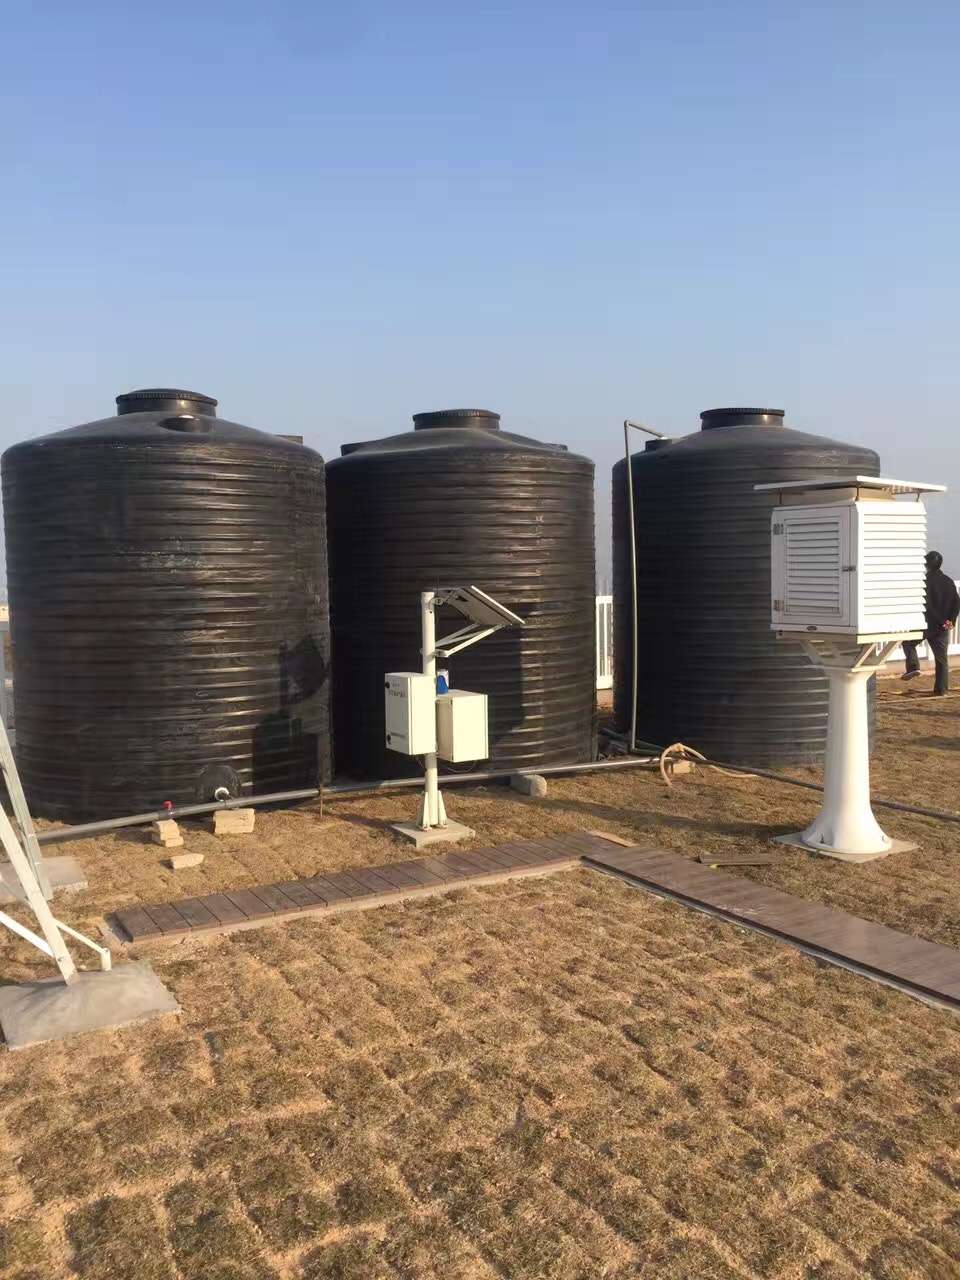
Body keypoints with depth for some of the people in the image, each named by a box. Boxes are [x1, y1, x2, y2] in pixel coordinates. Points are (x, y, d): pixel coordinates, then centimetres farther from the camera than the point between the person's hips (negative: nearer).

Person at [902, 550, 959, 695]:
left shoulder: (926, 580, -11)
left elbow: (928, 605, -18)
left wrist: (942, 621, -14)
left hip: (927, 624, -5)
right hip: (943, 628, 5)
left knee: (908, 642, 17)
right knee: (942, 658, 10)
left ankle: (913, 667, -6)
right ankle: (941, 689, 10)